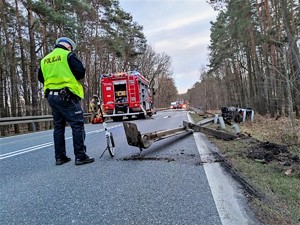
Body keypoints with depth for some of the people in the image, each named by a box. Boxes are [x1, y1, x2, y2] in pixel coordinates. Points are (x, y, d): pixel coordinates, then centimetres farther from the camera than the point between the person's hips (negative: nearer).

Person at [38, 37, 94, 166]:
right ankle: (80, 156, -5)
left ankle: (60, 157, 16)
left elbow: (41, 78, 19)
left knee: (58, 127, 12)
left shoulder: (45, 59, 16)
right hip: (66, 96, -7)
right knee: (77, 125, -4)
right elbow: (80, 73, -11)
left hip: (51, 97, 7)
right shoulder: (68, 55, -3)